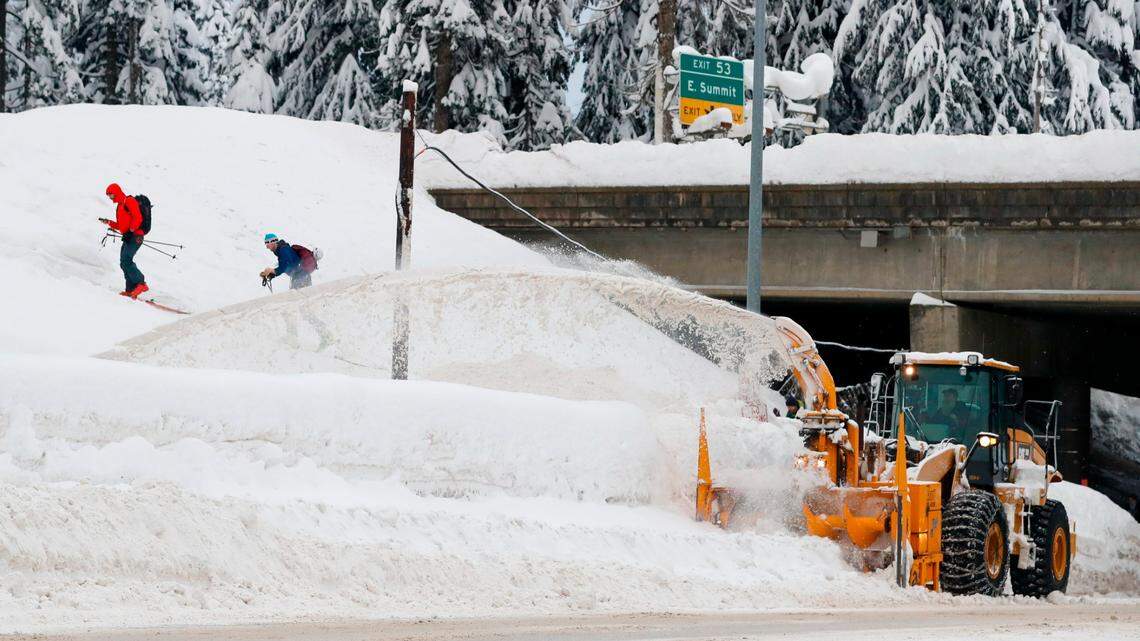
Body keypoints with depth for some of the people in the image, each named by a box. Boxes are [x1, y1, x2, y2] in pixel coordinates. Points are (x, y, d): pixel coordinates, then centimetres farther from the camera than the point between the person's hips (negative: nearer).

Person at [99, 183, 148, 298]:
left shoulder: (129, 201, -6)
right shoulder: (120, 206, 25)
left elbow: (138, 218, -16)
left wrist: (131, 230, -18)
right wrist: (108, 222, 17)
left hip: (135, 236, -10)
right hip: (128, 237, 10)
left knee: (125, 261, -20)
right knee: (124, 263, 6)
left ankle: (141, 283, -23)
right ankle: (131, 290, 4)